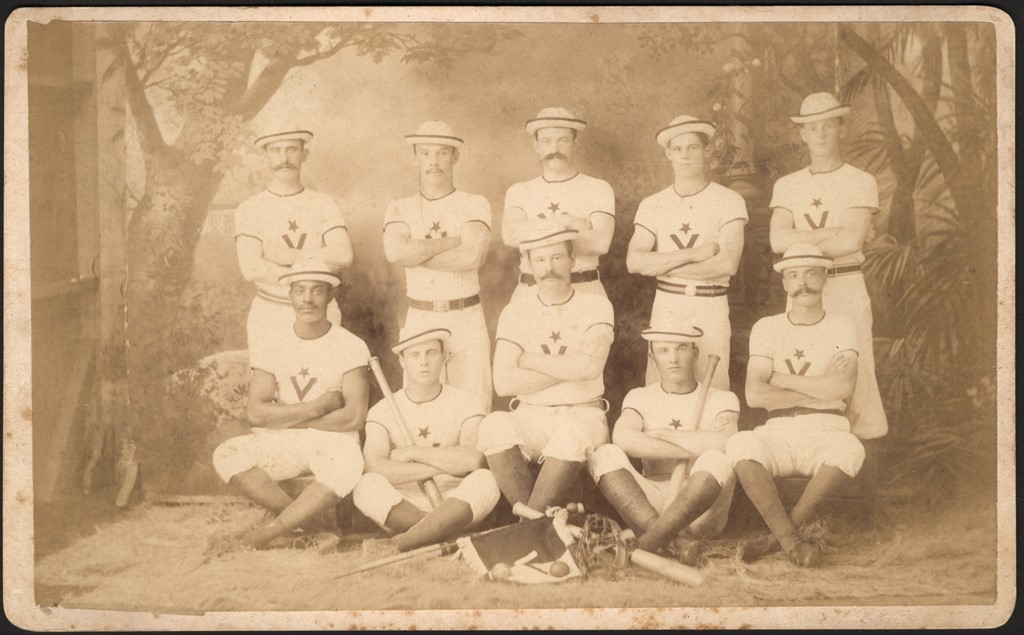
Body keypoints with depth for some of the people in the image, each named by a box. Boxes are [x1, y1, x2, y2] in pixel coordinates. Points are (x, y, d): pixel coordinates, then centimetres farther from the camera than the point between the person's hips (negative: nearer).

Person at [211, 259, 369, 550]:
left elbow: (354, 417, -13)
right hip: (281, 444, 3)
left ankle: (269, 530, -22)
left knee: (347, 466, -37)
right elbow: (256, 413, -7)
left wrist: (286, 417, -8)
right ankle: (299, 516, -12)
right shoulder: (271, 348, 3)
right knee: (226, 455, -23)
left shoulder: (351, 347, -3)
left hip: (333, 442, -2)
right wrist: (318, 407, -14)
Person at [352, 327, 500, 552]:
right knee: (367, 486, -30)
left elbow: (476, 459, -13)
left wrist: (413, 452, -10)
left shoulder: (463, 400, 5)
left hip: (456, 503, 0)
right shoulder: (383, 410, 4)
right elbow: (373, 467, -16)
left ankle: (409, 539, -40)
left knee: (485, 480, -31)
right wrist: (443, 466, -15)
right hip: (400, 506, 0)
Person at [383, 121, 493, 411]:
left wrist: (415, 253, -10)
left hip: (467, 321, -1)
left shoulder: (475, 205, 3)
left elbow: (472, 257, -15)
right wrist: (454, 242, -12)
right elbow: (394, 251, -13)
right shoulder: (400, 209, 8)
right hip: (419, 320, 1)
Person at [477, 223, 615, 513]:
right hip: (530, 417, 2)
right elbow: (503, 383, -8)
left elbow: (590, 366, -17)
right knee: (494, 426, -31)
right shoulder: (516, 311, 6)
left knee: (573, 435, -37)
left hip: (583, 416, -2)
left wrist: (530, 361, -8)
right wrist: (568, 369, -10)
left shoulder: (595, 306, 3)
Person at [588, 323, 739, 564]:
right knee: (606, 455, -23)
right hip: (651, 501, 2)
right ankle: (674, 541, -38)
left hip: (702, 512, -1)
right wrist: (692, 450, -14)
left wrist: (665, 434, -8)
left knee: (718, 461, -32)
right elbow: (622, 438, -13)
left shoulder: (721, 400, 9)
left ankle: (646, 544, -37)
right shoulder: (640, 398, 12)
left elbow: (726, 443, -17)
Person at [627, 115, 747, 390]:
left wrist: (662, 265, -7)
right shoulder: (652, 205, 7)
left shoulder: (729, 201, 0)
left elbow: (727, 263, -12)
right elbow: (634, 261, -6)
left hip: (711, 308, -2)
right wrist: (693, 254, -14)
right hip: (666, 306, 2)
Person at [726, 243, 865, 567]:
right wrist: (820, 390, -6)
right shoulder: (767, 328, 11)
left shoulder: (841, 327, 10)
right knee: (740, 444, -33)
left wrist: (781, 379, -5)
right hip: (779, 431, 0)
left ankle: (775, 538, -27)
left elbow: (843, 388, -9)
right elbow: (754, 394, -4)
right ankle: (792, 543, -33)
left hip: (827, 431, 0)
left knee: (850, 449, -36)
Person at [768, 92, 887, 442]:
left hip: (846, 288, -3)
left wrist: (801, 243, -7)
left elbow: (852, 241, -13)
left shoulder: (861, 182, 3)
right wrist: (832, 232, -12)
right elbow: (778, 240, -5)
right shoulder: (786, 186, 11)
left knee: (854, 372, -5)